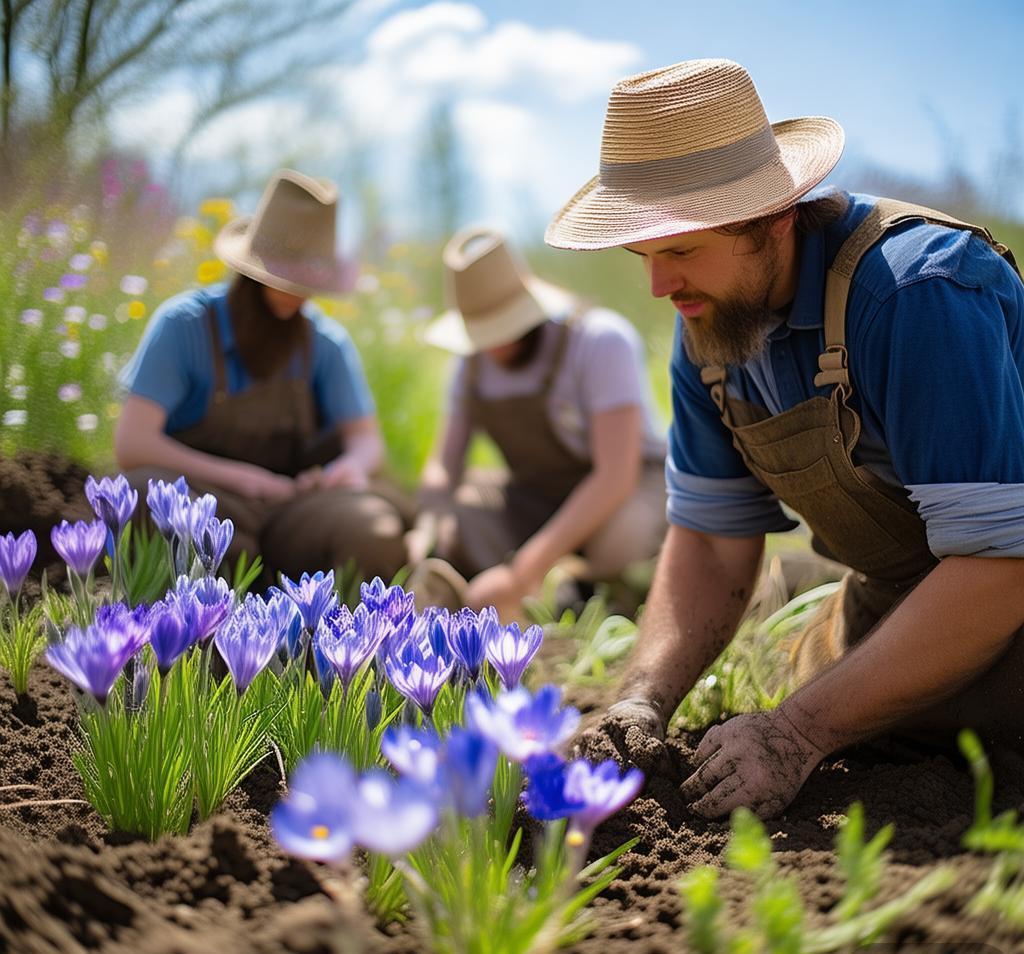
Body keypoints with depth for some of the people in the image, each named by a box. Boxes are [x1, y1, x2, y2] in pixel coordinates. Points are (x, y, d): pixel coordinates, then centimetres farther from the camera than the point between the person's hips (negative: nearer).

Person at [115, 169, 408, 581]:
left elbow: (366, 439, 3)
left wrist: (350, 466, -23)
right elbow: (132, 444, -14)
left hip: (289, 508, 1)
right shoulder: (183, 323, -8)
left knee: (374, 535, -32)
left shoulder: (326, 342, 2)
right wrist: (241, 478, -23)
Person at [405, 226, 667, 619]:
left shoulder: (601, 340, -24)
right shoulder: (473, 361, -4)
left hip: (632, 487, -5)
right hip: (537, 496, 5)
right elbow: (443, 466, -2)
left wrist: (523, 571, -37)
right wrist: (430, 529, -27)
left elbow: (616, 477, -31)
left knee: (621, 534, -39)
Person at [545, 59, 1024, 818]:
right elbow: (709, 536, -4)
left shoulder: (916, 294, -31)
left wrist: (799, 732, -34)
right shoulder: (711, 317, -6)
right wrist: (644, 700, -20)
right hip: (891, 606, 6)